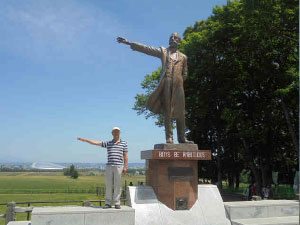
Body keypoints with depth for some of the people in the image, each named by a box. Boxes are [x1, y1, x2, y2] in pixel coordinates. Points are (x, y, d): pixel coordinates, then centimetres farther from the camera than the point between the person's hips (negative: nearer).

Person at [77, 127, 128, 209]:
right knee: (108, 185, 3)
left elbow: (125, 156, 4)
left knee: (117, 185, -1)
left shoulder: (124, 143, 7)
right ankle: (108, 203, 10)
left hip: (118, 166, -2)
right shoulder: (108, 143, 13)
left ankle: (117, 203, 7)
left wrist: (125, 167, -5)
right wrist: (84, 140, 4)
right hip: (109, 166, 2)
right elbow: (96, 142, 10)